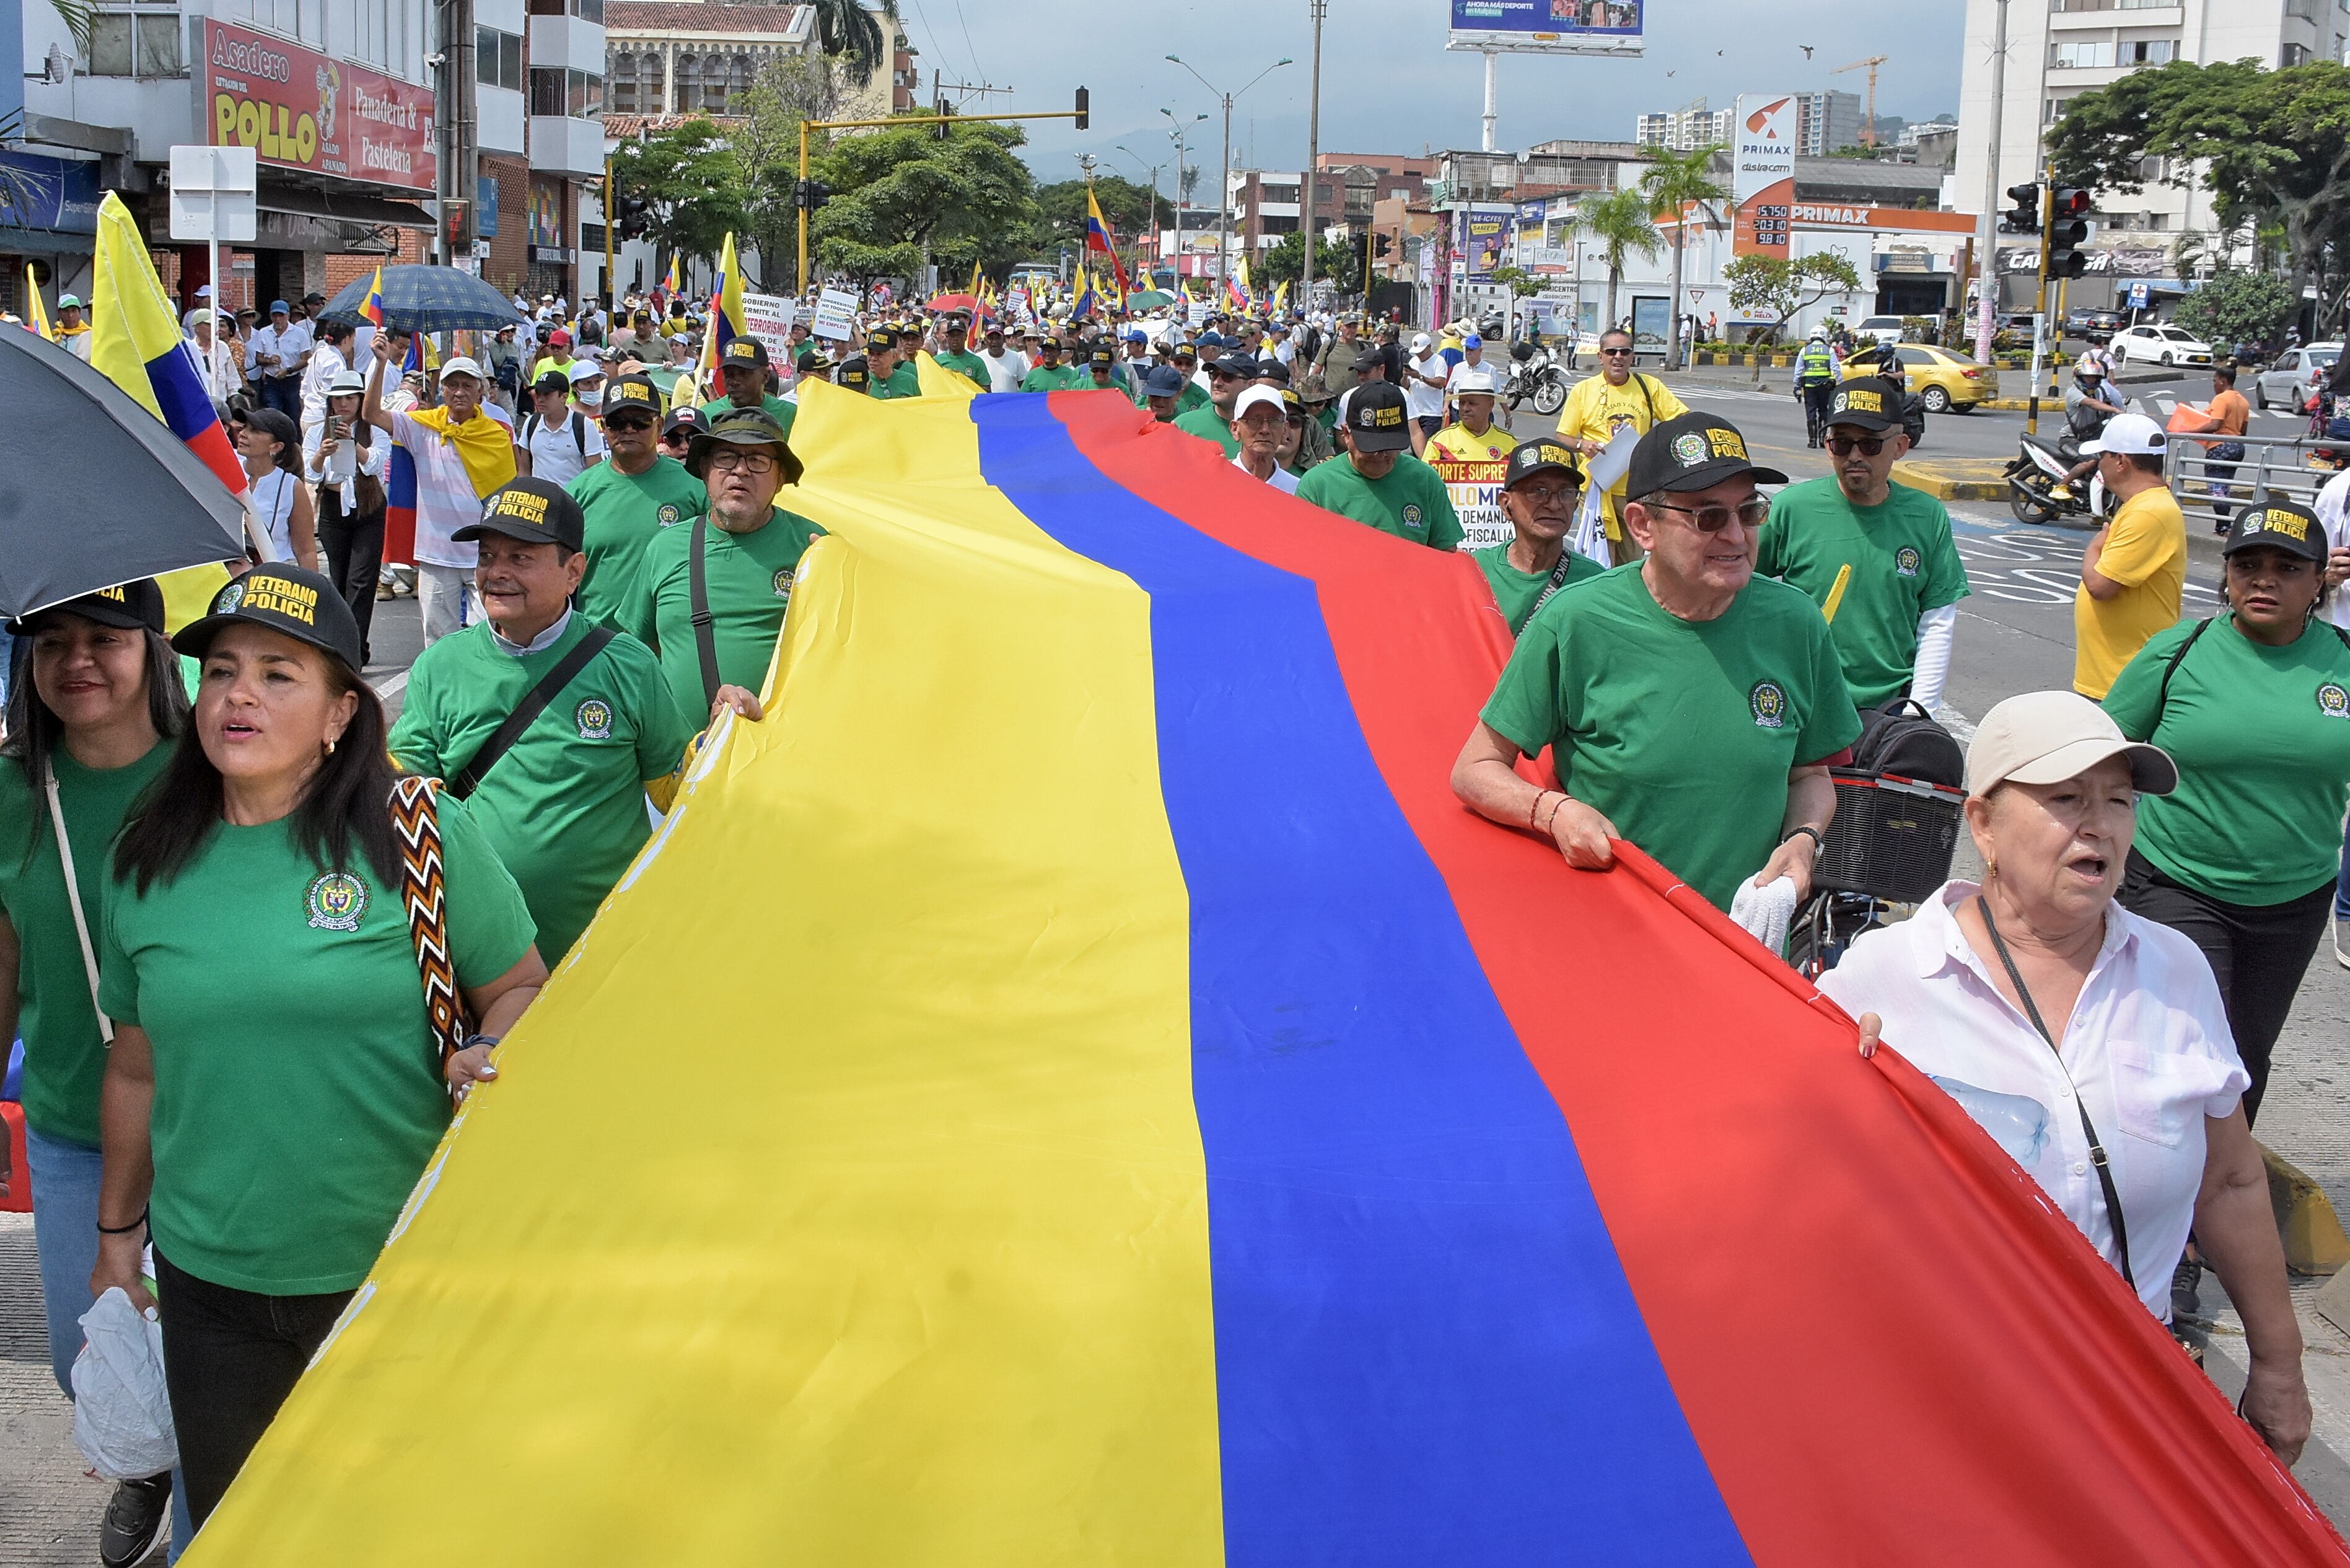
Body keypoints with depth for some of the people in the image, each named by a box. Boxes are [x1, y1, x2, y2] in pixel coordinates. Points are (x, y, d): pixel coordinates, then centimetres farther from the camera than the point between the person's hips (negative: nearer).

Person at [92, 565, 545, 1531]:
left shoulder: (422, 835, -9)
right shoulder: (145, 865, 2)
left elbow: (519, 990, 1)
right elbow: (137, 1067, 12)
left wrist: (485, 1056, -20)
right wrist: (118, 1231, 18)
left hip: (401, 1272, -3)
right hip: (209, 1286, 3)